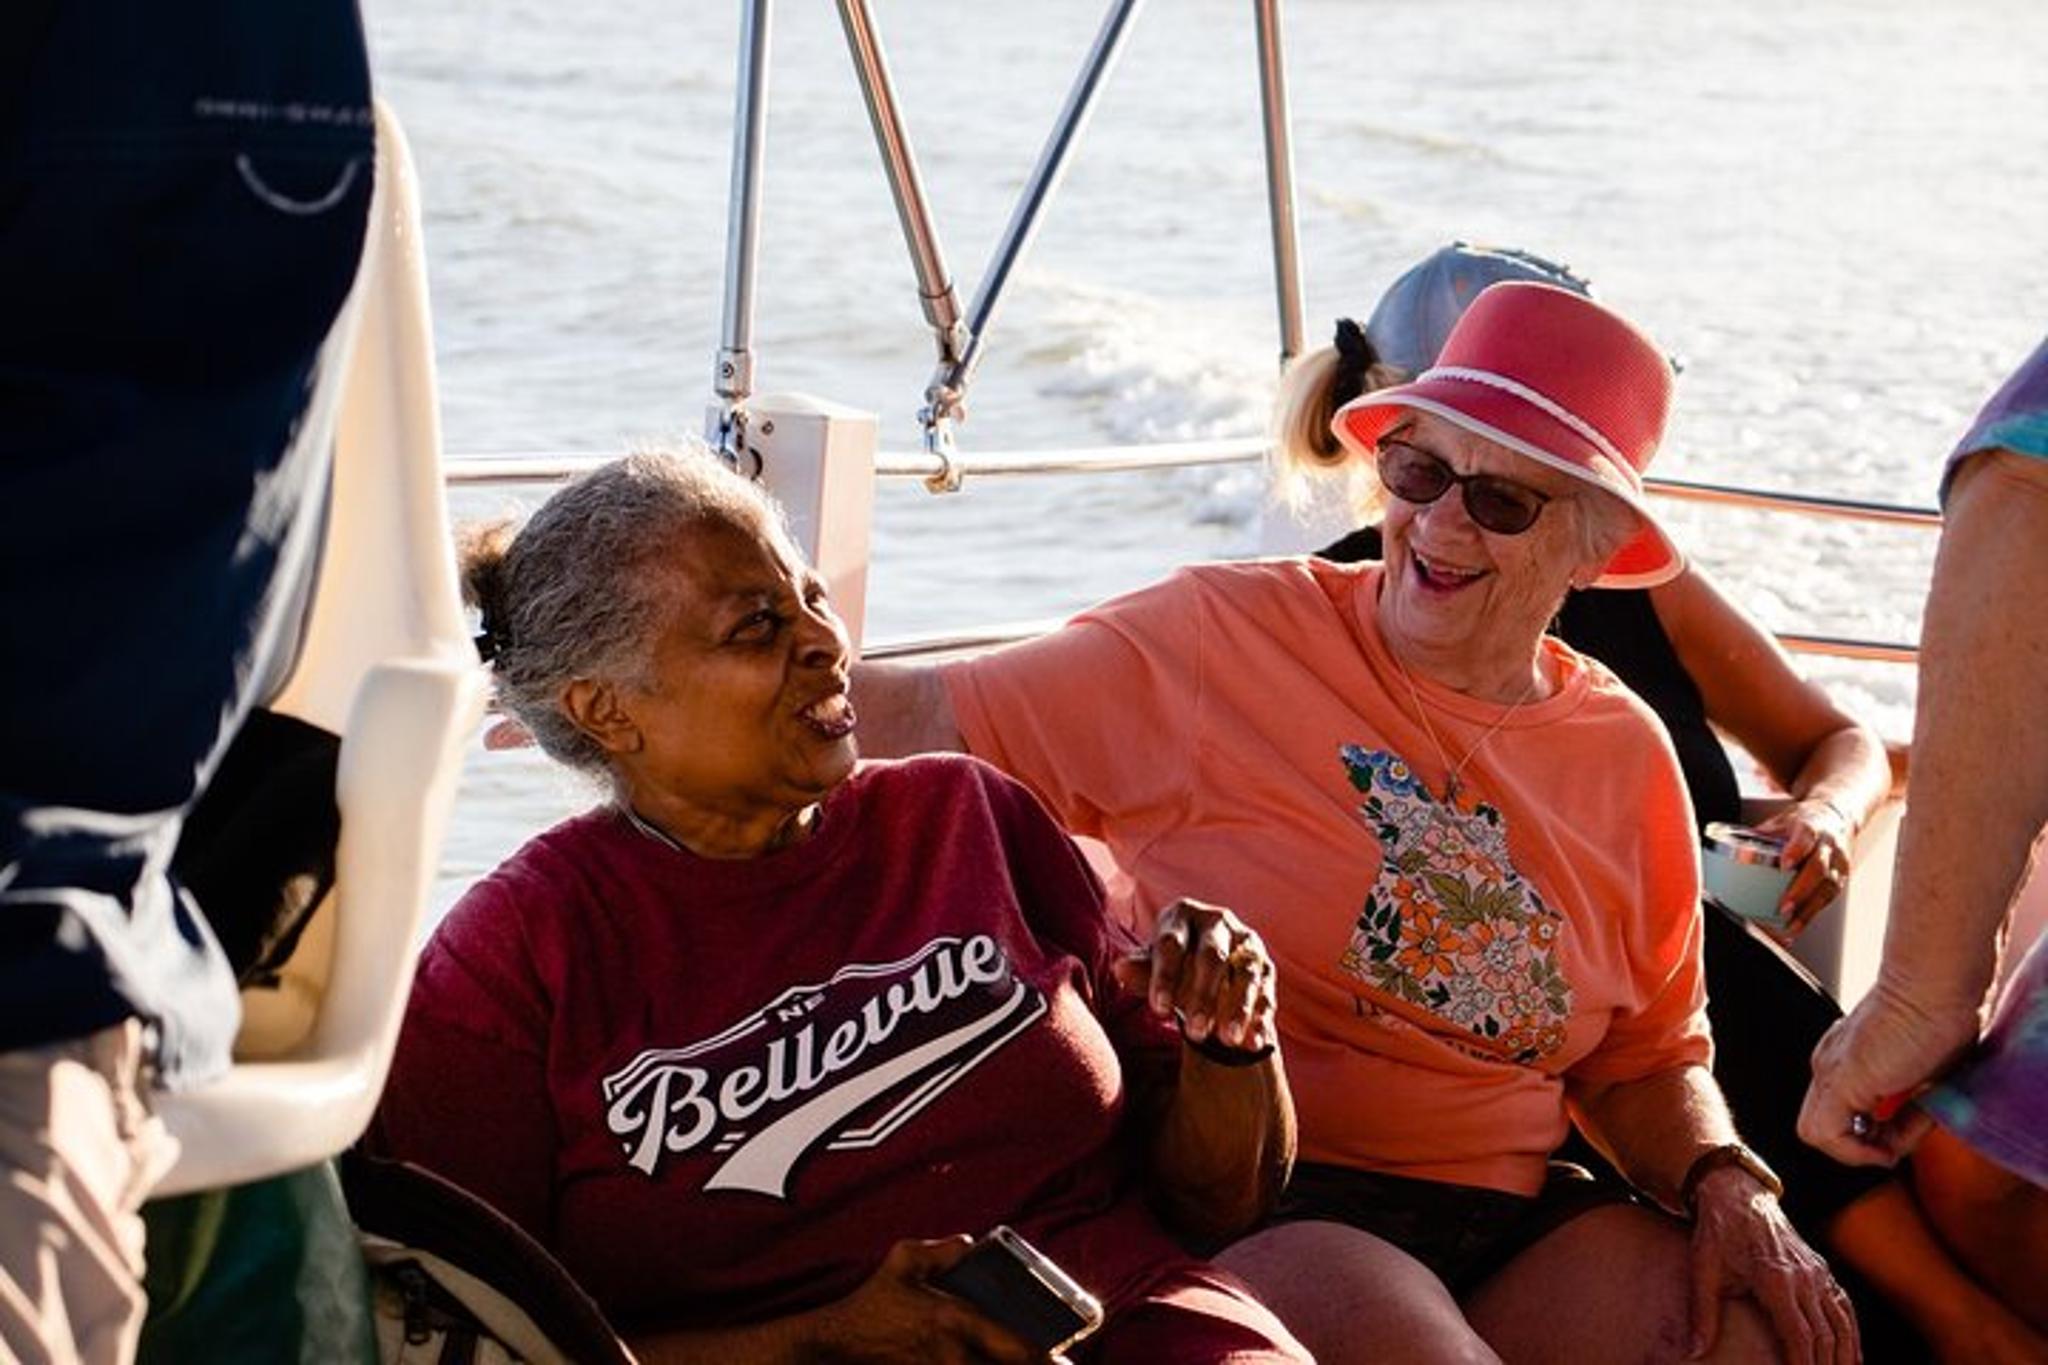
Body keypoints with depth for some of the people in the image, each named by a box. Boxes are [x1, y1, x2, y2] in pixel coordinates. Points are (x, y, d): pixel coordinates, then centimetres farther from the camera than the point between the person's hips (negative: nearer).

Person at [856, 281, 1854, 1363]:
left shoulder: (1630, 760, 12)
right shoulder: (1226, 640, -1)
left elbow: (1649, 1061, 19)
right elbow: (932, 721, -5)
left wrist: (1727, 1186, 0)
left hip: (1511, 1217, 4)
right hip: (1243, 1210, -4)